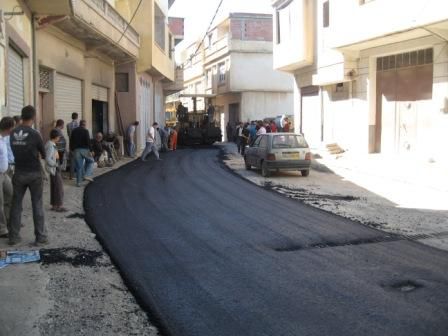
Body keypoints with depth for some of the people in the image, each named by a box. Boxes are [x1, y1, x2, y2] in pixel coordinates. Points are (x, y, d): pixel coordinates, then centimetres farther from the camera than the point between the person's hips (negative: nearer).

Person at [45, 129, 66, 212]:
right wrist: (56, 164, -17)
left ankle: (54, 205, 21)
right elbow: (48, 159, -27)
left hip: (55, 168, 10)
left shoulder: (52, 144, 9)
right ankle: (59, 206, 3)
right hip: (54, 168, -10)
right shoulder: (51, 146, -20)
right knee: (59, 187, -3)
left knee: (54, 187, 14)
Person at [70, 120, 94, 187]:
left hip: (76, 150, 4)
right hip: (84, 149, -4)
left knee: (78, 166, 7)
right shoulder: (85, 131, -4)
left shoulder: (74, 131, 11)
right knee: (90, 161, 15)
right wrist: (90, 151, -14)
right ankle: (87, 175, -1)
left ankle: (78, 182, 6)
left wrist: (71, 149, 18)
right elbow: (88, 141, -13)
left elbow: (71, 141, 12)